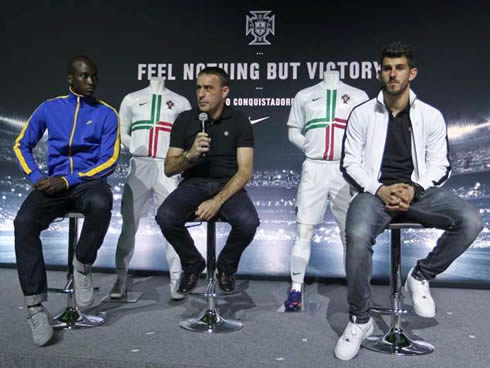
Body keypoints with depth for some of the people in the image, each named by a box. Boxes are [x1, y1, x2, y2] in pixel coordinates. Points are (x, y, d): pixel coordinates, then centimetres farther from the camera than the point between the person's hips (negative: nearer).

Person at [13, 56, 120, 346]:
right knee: (24, 222, -27)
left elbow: (110, 160, -3)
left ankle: (83, 265, -11)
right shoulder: (49, 108, 11)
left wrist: (69, 180, -13)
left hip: (89, 181, -2)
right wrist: (36, 177, -4)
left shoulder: (107, 113, 4)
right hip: (54, 183, 2)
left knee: (101, 204, -38)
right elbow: (22, 145, 15)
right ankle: (35, 306, -20)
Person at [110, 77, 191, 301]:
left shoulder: (181, 102, 11)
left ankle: (176, 281, 1)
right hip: (139, 167, 1)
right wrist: (139, 149, -2)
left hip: (168, 168, -1)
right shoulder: (132, 99, 15)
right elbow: (122, 134, 14)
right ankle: (121, 278, 8)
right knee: (129, 224, 0)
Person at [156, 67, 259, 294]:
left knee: (248, 222, -31)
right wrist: (190, 155, -20)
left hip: (228, 186, -1)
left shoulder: (239, 121, -2)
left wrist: (217, 201, -23)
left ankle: (226, 266, 4)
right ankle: (192, 264, 3)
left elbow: (245, 171, -10)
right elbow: (168, 169, 1)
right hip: (194, 184, 1)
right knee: (165, 217, -29)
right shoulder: (184, 120, 3)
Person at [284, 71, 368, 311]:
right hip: (313, 168, 1)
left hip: (345, 170, 0)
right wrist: (311, 147, 1)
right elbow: (294, 131, 16)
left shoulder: (358, 96, 13)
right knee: (304, 230, -3)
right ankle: (296, 289, 2)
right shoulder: (304, 96, 15)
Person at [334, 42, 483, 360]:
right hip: (376, 191, -2)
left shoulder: (431, 116, 7)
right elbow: (350, 163, 1)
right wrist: (380, 190, -15)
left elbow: (440, 165, 6)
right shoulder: (362, 114, 4)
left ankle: (421, 276, 2)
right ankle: (360, 321, -12)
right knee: (358, 236, -34)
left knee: (471, 221, -24)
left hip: (419, 190, 2)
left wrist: (414, 189, -14)